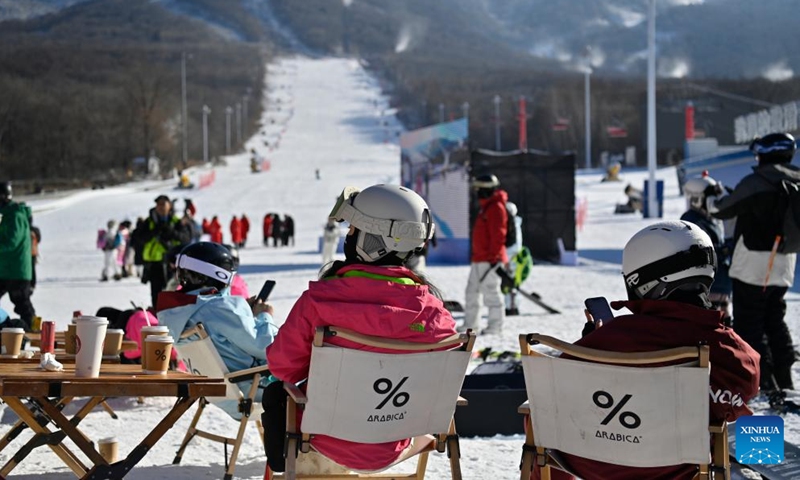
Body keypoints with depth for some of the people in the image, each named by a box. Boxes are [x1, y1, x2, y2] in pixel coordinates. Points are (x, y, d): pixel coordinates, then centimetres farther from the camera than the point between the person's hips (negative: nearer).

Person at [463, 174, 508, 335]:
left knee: (491, 291, -7)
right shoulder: (485, 207, 18)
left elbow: (498, 235, -19)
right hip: (478, 258, 11)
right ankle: (469, 324, 21)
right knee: (472, 291, 14)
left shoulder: (496, 208, -13)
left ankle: (496, 326, -2)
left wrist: (494, 256, -23)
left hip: (489, 259, -11)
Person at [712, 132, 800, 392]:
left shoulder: (757, 182, -17)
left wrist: (713, 202, 14)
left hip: (753, 264, -7)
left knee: (748, 323, 0)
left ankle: (764, 378, -4)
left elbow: (723, 210, -9)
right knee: (774, 319, 20)